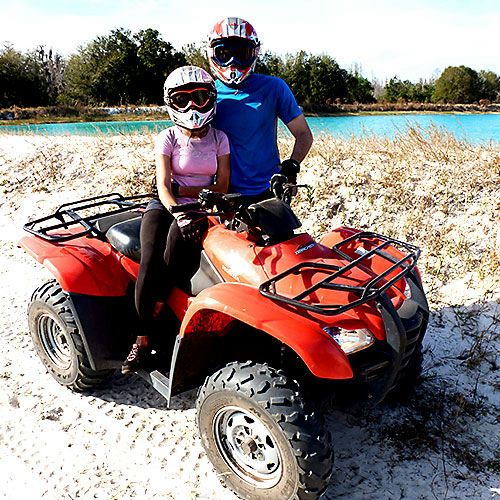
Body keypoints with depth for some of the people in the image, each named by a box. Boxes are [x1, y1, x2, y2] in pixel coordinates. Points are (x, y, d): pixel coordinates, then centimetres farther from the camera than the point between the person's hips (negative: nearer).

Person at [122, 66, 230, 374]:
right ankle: (143, 338, -16)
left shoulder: (219, 138, 7)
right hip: (166, 206, 0)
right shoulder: (168, 138, 3)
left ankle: (155, 316, -16)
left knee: (178, 242, -32)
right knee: (151, 261, -26)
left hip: (202, 209, 0)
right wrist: (179, 213, -27)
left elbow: (222, 186, 1)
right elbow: (163, 186, -8)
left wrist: (182, 190, -10)